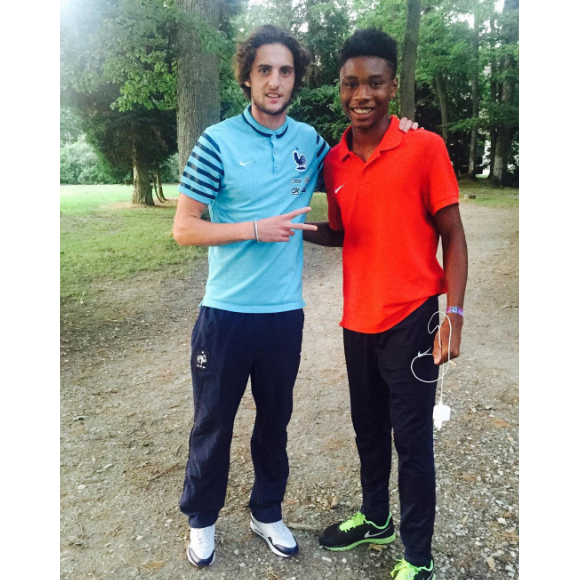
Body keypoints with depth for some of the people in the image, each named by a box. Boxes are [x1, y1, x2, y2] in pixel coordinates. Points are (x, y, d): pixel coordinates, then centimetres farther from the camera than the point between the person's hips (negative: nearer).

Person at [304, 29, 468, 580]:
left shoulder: (425, 147, -9)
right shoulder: (333, 161, 5)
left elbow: (452, 236, -7)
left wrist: (454, 316, -14)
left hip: (410, 319, -5)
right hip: (358, 320, 5)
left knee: (411, 440, 5)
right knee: (368, 429, 19)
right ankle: (376, 520, 41)